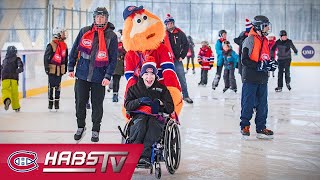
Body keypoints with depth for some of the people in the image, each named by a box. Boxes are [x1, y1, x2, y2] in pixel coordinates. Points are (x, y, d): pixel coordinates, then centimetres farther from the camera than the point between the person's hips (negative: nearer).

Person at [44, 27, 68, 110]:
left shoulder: (64, 45, 7)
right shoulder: (51, 45, -13)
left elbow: (65, 58, 16)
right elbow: (46, 57, -11)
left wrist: (65, 68, 16)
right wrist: (46, 68, -13)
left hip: (60, 70, 5)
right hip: (52, 69, -5)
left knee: (58, 86, 8)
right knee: (51, 86, 1)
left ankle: (57, 102, 16)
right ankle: (50, 102, 12)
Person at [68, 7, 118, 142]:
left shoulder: (111, 36, -3)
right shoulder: (84, 32, 3)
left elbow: (113, 58, -4)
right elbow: (75, 50, 9)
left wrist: (108, 76, -11)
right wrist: (71, 68, 7)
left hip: (99, 78, -2)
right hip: (82, 75, 2)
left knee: (97, 104, 6)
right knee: (80, 102, 8)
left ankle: (95, 130, 19)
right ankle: (80, 126, 26)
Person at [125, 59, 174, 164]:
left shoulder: (162, 89, 15)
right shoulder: (134, 89, 16)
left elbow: (170, 108, 9)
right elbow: (127, 105, 4)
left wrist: (160, 103, -12)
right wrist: (140, 101, -13)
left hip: (156, 117, 0)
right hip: (139, 115, 0)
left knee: (153, 124, -36)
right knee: (140, 123, -36)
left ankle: (145, 156, -48)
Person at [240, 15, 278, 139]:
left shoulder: (265, 40, 14)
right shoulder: (250, 40, -12)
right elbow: (245, 60, -17)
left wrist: (270, 64, 2)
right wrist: (259, 65, -22)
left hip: (262, 79, 8)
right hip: (250, 79, -8)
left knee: (262, 104, 9)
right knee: (248, 104, 1)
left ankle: (261, 128, 15)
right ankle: (245, 125, 14)